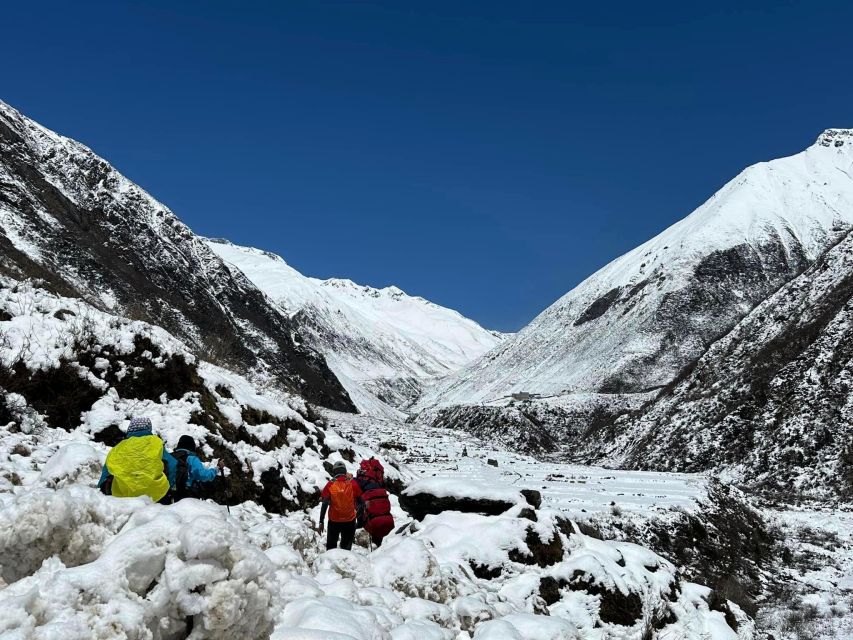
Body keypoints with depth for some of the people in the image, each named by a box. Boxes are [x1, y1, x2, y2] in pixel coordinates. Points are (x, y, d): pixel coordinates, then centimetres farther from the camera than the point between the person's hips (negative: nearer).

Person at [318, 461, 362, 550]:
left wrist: (321, 522, -5)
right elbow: (360, 500, -1)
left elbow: (324, 504, -9)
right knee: (346, 547, 13)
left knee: (331, 546, 16)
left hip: (334, 521, 0)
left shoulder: (330, 485, -6)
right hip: (350, 521, 0)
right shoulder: (352, 483, -5)